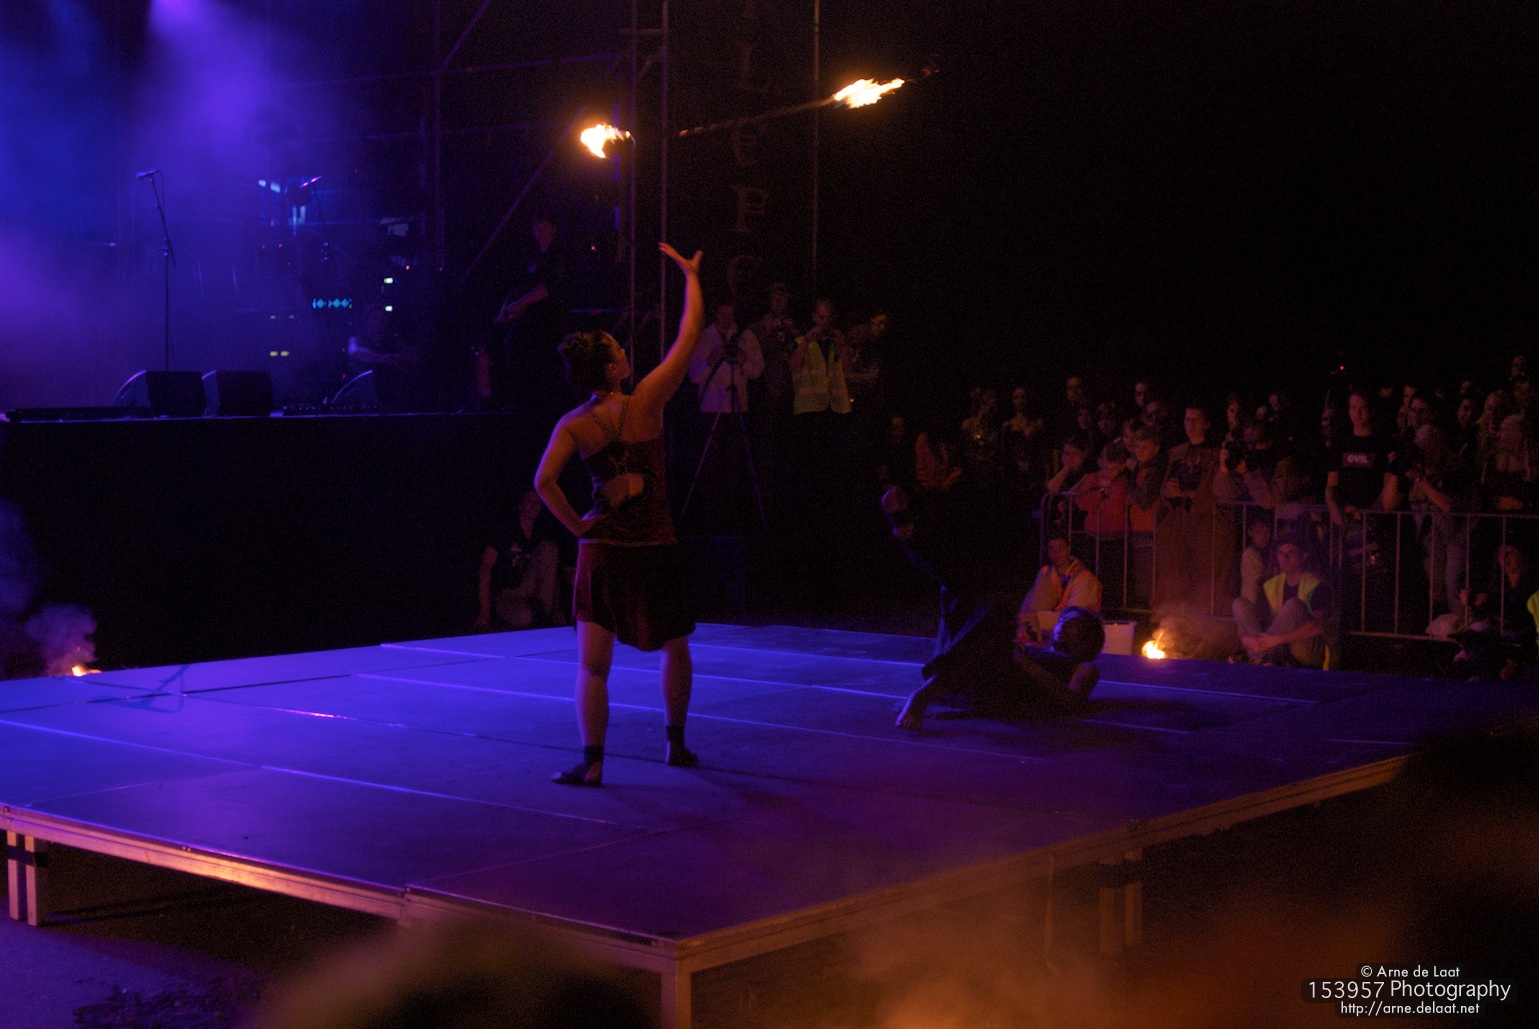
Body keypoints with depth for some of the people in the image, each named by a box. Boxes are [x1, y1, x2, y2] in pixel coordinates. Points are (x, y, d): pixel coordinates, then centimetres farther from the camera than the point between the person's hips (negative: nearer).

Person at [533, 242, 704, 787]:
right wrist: (690, 274, 9)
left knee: (592, 663, 1)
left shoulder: (574, 425, -6)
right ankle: (676, 743, 27)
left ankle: (592, 763, -7)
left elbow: (544, 482, -19)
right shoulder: (647, 401, -9)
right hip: (656, 547, 0)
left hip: (602, 546, 0)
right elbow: (690, 333, -2)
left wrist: (575, 524, -4)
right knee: (675, 648, 21)